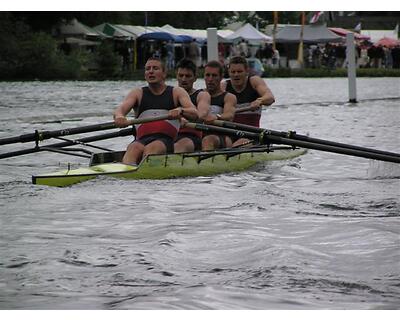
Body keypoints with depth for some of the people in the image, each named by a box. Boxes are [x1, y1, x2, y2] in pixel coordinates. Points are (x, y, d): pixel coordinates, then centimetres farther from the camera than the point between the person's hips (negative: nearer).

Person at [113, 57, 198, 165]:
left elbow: (194, 114, 0)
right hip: (142, 139, 2)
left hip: (167, 141, -2)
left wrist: (180, 111, -26)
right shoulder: (138, 93, 22)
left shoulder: (176, 92, 17)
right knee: (133, 148, -34)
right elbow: (121, 109, 3)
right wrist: (119, 116, -25)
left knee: (151, 148, -36)